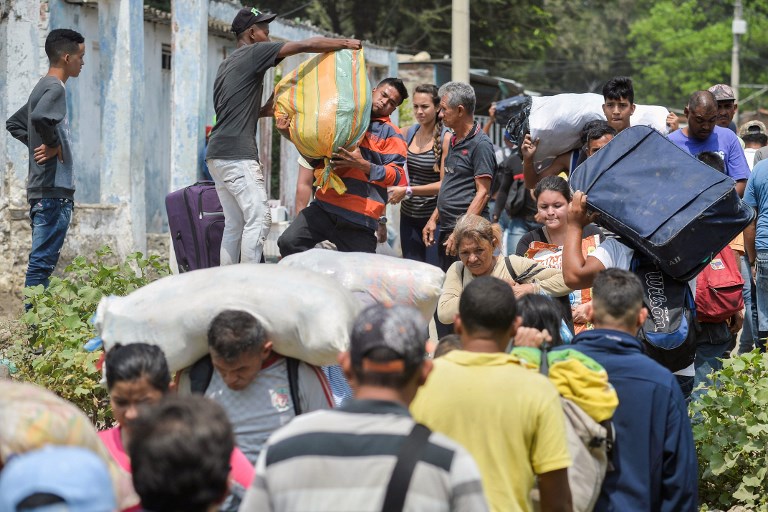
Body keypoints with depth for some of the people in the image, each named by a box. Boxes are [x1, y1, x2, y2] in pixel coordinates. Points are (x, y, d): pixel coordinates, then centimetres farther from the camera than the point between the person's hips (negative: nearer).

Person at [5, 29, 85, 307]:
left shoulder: (43, 87, 18)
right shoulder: (55, 88, -12)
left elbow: (14, 123, 29)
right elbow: (40, 117, -33)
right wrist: (54, 145, -16)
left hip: (42, 191, 10)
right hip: (54, 190, -10)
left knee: (42, 262, 11)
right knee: (42, 262, -10)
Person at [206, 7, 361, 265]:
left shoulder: (226, 65, 23)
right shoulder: (254, 53, -3)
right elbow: (306, 45, -5)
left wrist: (265, 110, 19)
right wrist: (344, 44, 4)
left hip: (217, 156, 9)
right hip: (237, 154, -9)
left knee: (234, 224, 9)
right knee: (259, 219, -12)